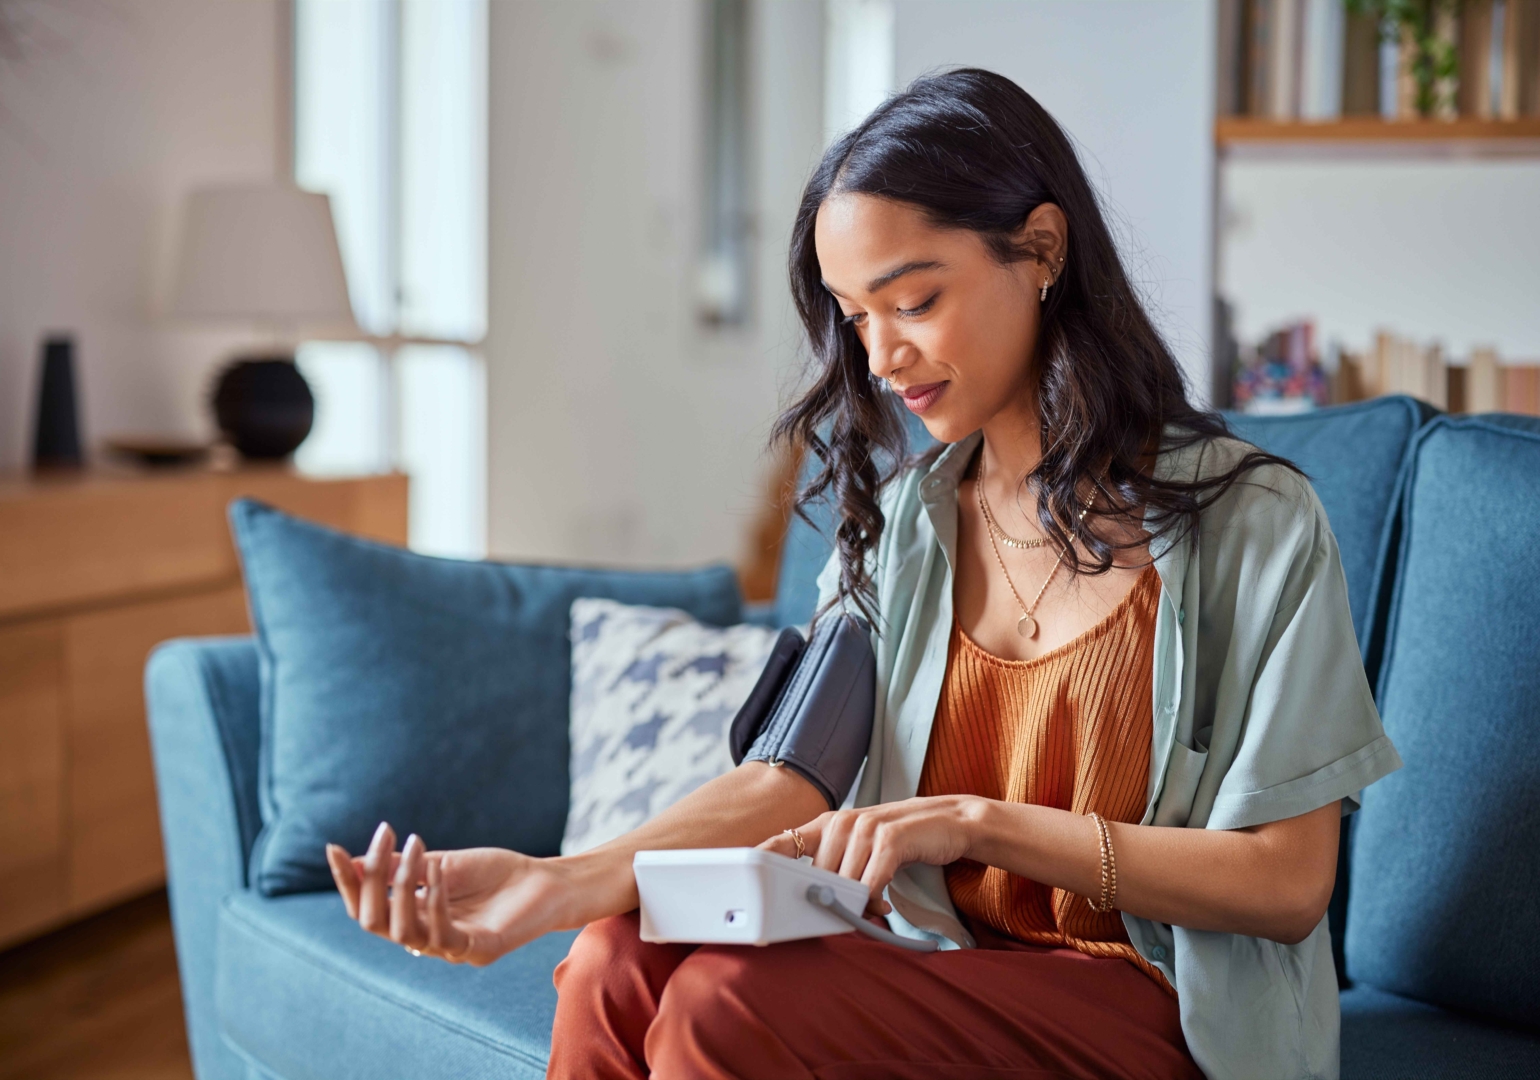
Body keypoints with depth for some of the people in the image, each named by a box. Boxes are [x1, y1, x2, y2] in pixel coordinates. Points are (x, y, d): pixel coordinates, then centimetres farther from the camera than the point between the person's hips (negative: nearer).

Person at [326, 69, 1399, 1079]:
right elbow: (792, 781, -3)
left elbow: (1287, 883, -9)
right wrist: (558, 883, -20)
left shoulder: (1250, 522, -6)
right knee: (618, 966, -25)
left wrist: (978, 822, -18)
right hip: (946, 973, 5)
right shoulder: (897, 520, 10)